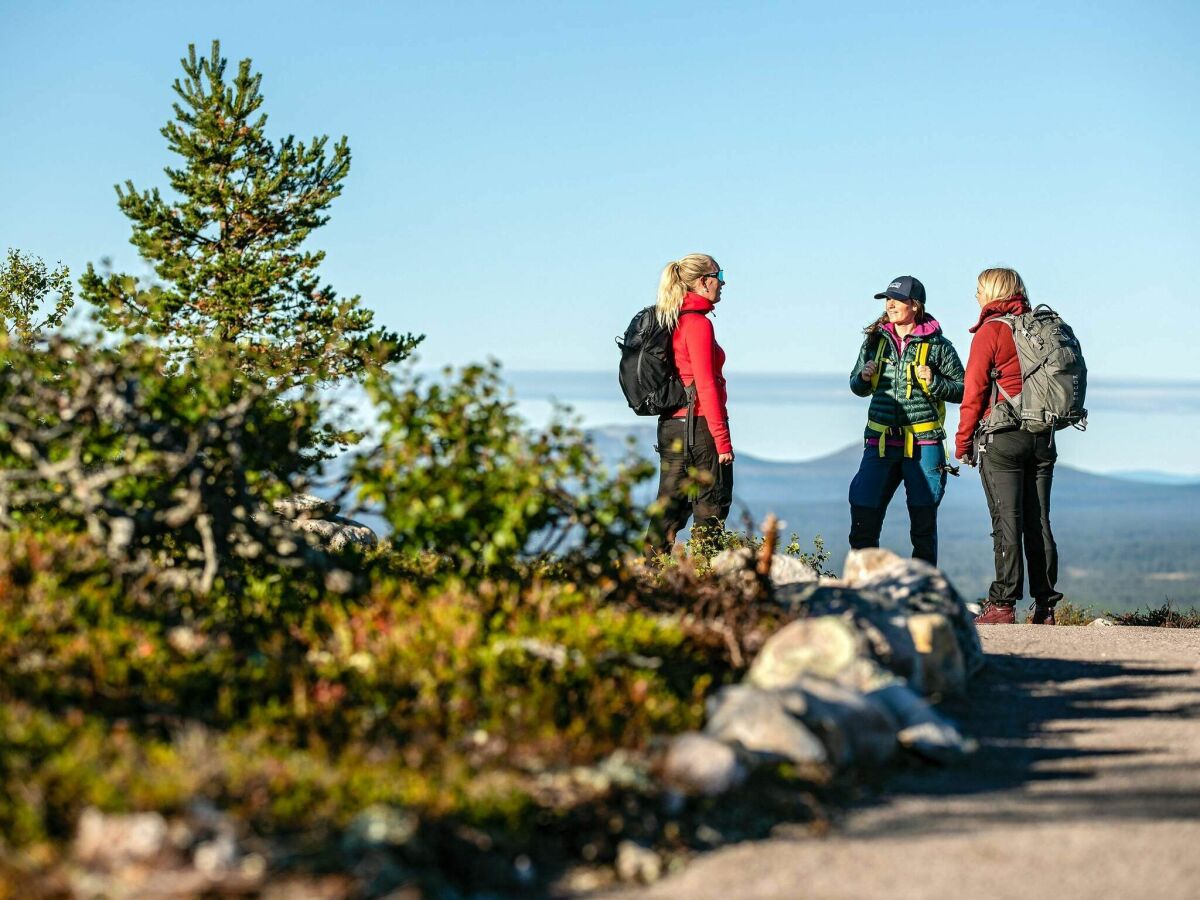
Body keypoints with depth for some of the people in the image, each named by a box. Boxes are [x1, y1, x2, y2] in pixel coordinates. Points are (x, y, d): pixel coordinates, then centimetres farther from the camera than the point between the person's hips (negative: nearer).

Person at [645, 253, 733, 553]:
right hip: (697, 426, -8)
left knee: (671, 507, 10)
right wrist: (722, 439, -16)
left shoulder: (671, 322, 13)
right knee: (710, 512, -2)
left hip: (670, 425, 8)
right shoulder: (698, 323, -13)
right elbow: (705, 386, -18)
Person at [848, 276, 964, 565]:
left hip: (923, 443, -3)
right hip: (880, 441, 3)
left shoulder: (937, 345, -2)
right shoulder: (875, 339, 8)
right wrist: (864, 377, -3)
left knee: (923, 523, 5)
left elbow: (962, 389, 1)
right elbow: (858, 387, 19)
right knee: (863, 517, -2)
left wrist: (934, 382, -15)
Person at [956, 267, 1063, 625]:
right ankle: (1045, 606, 8)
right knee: (1038, 522, 8)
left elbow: (974, 391, -8)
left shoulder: (991, 331, -6)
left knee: (1007, 521, -4)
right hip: (1043, 436, 5)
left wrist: (963, 441, 0)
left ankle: (1003, 604, -5)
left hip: (1003, 437, -5)